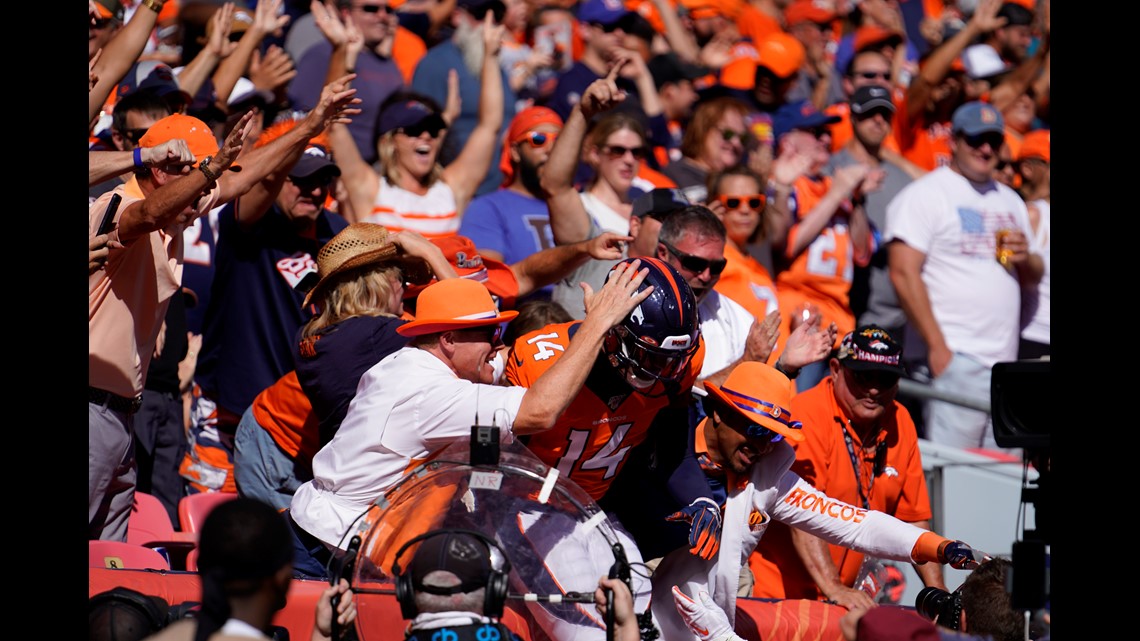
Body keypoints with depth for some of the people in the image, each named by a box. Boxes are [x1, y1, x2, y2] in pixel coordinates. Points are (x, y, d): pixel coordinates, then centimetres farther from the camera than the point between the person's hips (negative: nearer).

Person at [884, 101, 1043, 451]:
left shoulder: (1011, 201, 21)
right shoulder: (926, 194, -1)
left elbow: (1033, 279, 26)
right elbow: (904, 273, -10)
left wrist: (1026, 259, 1)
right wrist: (937, 347, -16)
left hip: (1005, 363, 7)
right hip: (954, 358, -7)